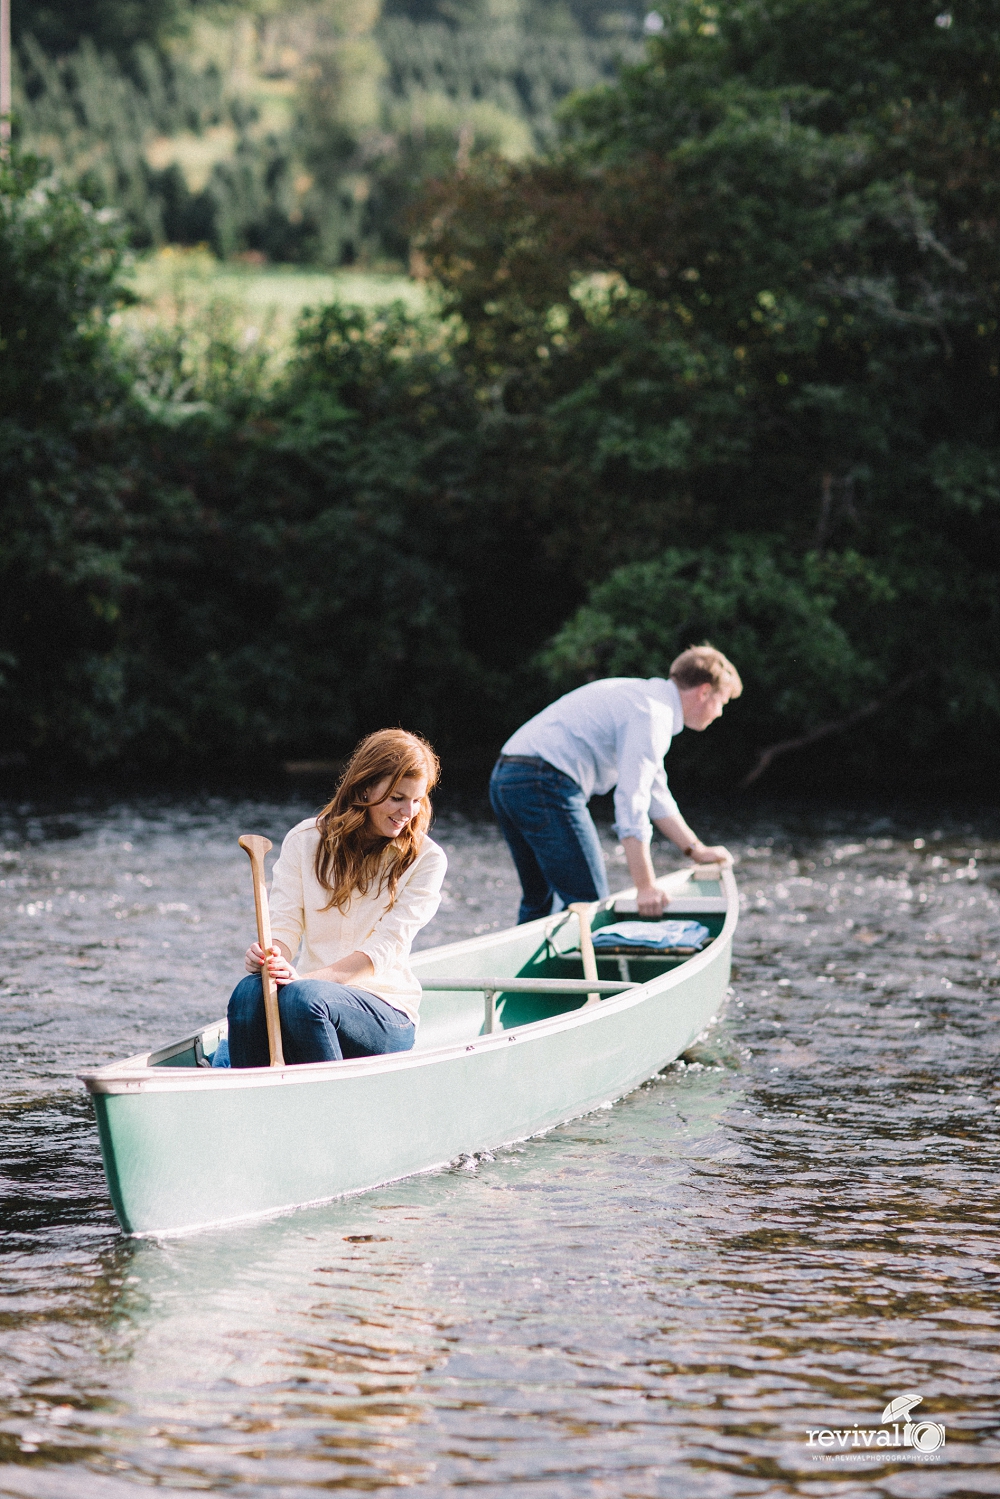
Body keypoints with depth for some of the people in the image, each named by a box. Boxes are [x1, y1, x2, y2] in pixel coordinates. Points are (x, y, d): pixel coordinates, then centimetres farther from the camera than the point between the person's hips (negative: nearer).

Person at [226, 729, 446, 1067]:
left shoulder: (425, 859, 0)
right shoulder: (305, 839, 7)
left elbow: (383, 948, -10)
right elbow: (285, 925, 1)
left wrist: (307, 978, -26)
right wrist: (271, 954, -26)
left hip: (387, 1015, -2)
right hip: (316, 990, 2)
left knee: (302, 996, -35)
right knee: (251, 992, -32)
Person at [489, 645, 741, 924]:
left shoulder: (644, 694, 22)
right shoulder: (653, 713, -10)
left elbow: (654, 793, 31)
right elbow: (631, 801, -19)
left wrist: (697, 851, 31)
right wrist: (645, 888, -18)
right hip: (545, 784, -11)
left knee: (538, 901, 19)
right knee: (590, 901, -8)